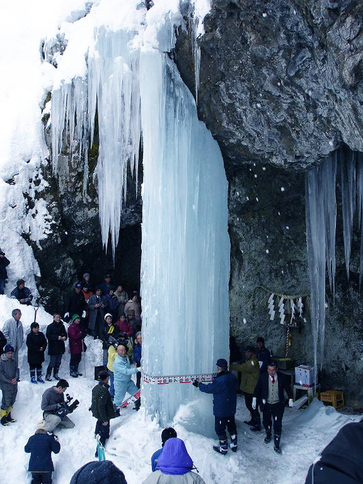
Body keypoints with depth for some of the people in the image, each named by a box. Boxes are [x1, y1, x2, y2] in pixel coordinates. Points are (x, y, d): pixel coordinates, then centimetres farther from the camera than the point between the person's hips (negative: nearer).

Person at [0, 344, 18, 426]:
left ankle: (8, 416, 28)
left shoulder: (13, 361, 4)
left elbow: (17, 370, 12)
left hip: (14, 385, 6)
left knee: (12, 401, 13)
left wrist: (15, 378, -7)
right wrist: (9, 381, -15)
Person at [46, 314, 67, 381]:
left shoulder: (61, 326, 9)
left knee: (58, 362, 11)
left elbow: (65, 334, 17)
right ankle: (48, 376, 2)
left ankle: (56, 374, 24)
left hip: (60, 347, 5)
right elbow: (48, 336, -12)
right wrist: (57, 337, -20)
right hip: (53, 347, -5)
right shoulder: (50, 326, -6)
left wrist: (64, 337, -5)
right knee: (52, 363, -7)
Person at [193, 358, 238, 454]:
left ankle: (223, 448, 18)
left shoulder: (219, 381, -27)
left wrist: (199, 385, 1)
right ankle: (234, 445, 33)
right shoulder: (233, 378, -4)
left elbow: (209, 388, -15)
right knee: (231, 425, 21)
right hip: (231, 408, 7)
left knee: (220, 428, 9)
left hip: (220, 410, -7)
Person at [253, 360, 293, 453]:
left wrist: (290, 399, -1)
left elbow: (288, 389, 3)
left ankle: (276, 445, 13)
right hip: (266, 404, 2)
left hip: (278, 405, -2)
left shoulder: (282, 377, -13)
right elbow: (258, 388, 3)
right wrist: (254, 399, 0)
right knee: (266, 421, 18)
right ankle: (268, 435, 49)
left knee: (277, 424, -2)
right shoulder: (263, 377, -11)